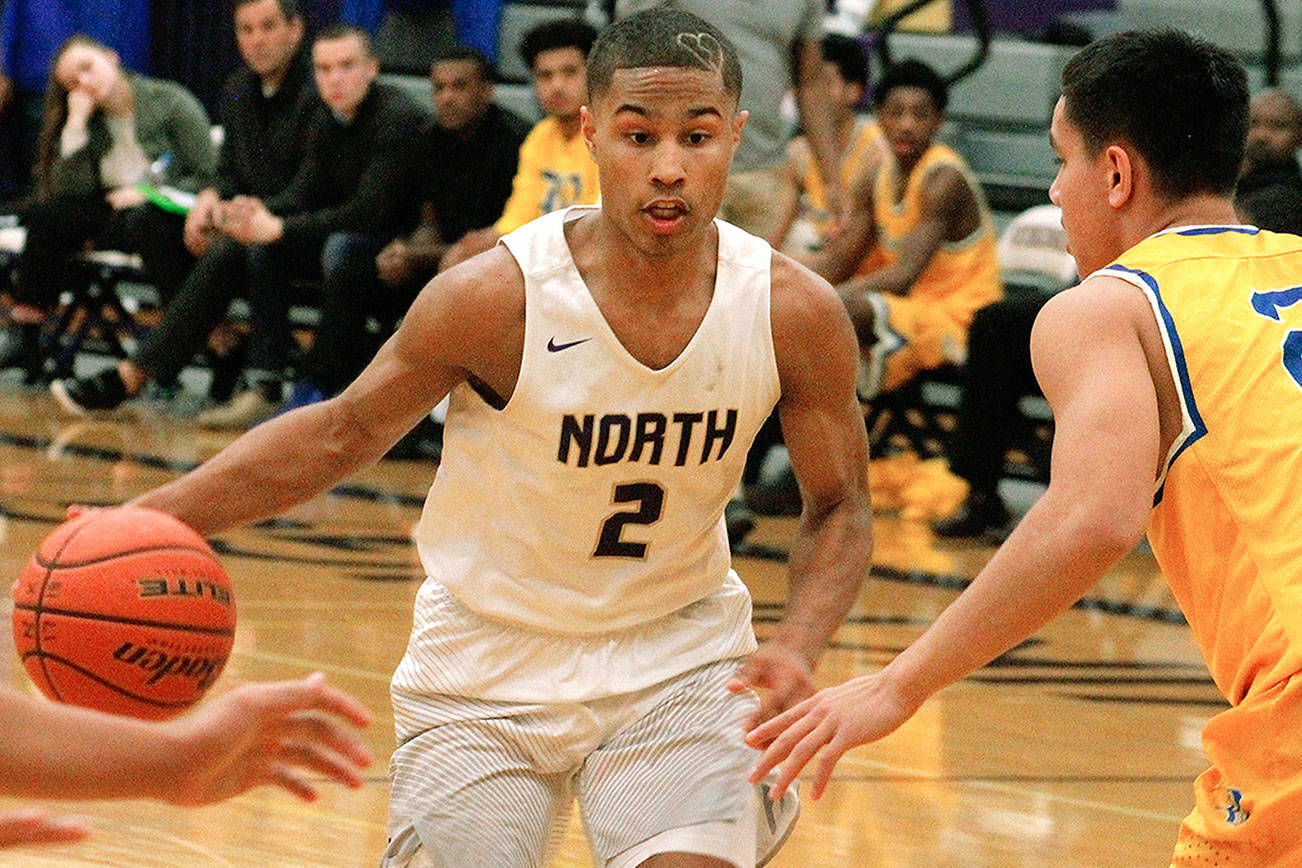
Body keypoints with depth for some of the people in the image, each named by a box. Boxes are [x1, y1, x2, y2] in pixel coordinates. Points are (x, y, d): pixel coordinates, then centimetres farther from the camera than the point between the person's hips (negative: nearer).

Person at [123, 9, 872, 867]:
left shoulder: (797, 313, -15)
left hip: (678, 658, 1)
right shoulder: (495, 297, -21)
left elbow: (839, 509, 1)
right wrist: (146, 519, -14)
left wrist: (797, 647, -18)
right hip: (490, 664, -1)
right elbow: (342, 434, -5)